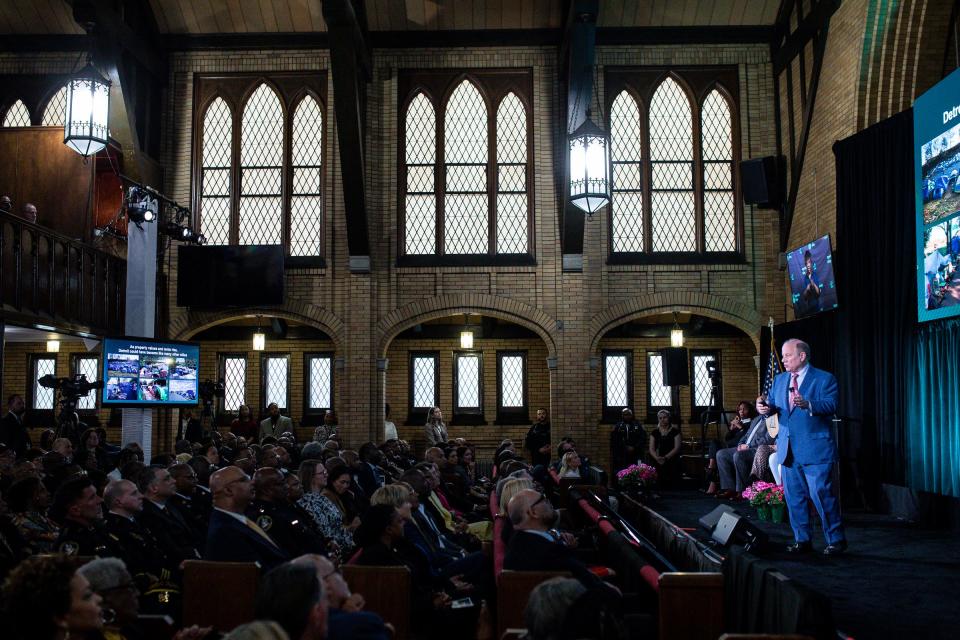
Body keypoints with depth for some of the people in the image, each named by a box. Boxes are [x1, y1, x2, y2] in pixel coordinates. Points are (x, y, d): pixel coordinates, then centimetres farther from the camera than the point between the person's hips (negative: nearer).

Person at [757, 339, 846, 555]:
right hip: (788, 450, 6)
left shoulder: (824, 379, -4)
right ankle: (802, 540, 21)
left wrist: (808, 404, -34)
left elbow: (831, 406, -16)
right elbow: (772, 404, 11)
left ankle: (836, 540, 6)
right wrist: (764, 408, -13)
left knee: (822, 495, -7)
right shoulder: (780, 380, 15)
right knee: (794, 497, 10)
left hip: (815, 450, -6)